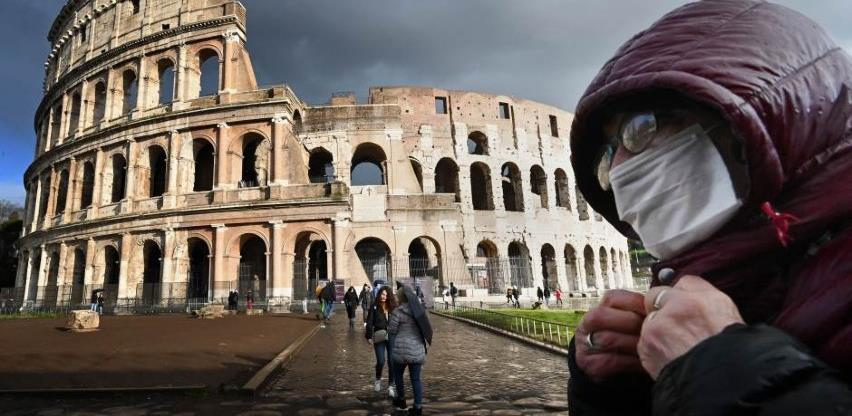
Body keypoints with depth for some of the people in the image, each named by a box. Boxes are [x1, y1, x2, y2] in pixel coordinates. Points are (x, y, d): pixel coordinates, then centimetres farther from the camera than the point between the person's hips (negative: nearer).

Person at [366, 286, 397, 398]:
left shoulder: (393, 307, 4)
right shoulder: (374, 307, -2)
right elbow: (369, 322, -3)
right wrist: (369, 336, -9)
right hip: (379, 338, -2)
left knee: (392, 362, 1)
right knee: (381, 361, -6)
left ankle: (390, 386, 15)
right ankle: (378, 380, 25)